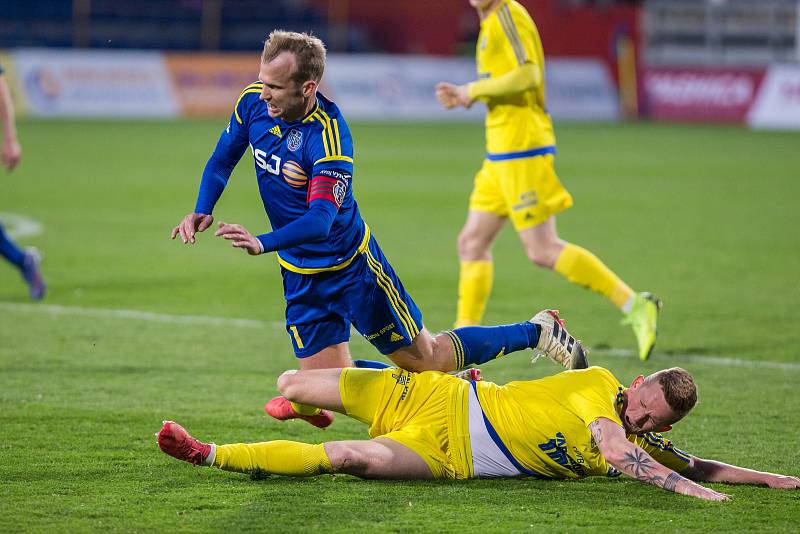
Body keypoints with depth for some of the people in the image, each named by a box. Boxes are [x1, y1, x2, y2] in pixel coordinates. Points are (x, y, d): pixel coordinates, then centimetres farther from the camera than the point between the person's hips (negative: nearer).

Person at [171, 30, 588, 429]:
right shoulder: (253, 103, -9)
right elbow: (222, 159, 8)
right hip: (300, 275, 6)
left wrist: (263, 244, -50)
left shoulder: (328, 134, -29)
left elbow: (321, 219, -35)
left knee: (423, 358, 5)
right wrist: (202, 211, -9)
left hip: (350, 262, -6)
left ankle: (537, 331, 25)